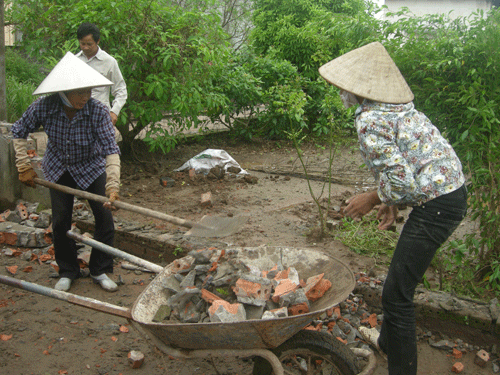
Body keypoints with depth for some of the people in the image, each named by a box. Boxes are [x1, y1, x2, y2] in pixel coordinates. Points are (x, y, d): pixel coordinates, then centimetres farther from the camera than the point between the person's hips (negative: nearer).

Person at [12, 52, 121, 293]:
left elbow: (111, 150, -34)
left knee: (105, 217, -6)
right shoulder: (44, 107, -25)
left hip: (91, 167, -1)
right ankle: (67, 272, 21)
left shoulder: (98, 112, -30)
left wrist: (113, 186, -45)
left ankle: (100, 271, 12)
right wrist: (24, 167, -10)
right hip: (59, 169, 1)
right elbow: (19, 132, -7)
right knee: (60, 221, 1)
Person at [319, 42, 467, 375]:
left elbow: (400, 181, -24)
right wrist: (391, 202, 17)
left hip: (436, 206, -11)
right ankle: (389, 340, 45)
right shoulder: (399, 107, 12)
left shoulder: (369, 120, -19)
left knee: (397, 293, -2)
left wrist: (373, 199, -6)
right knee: (401, 278, 25)